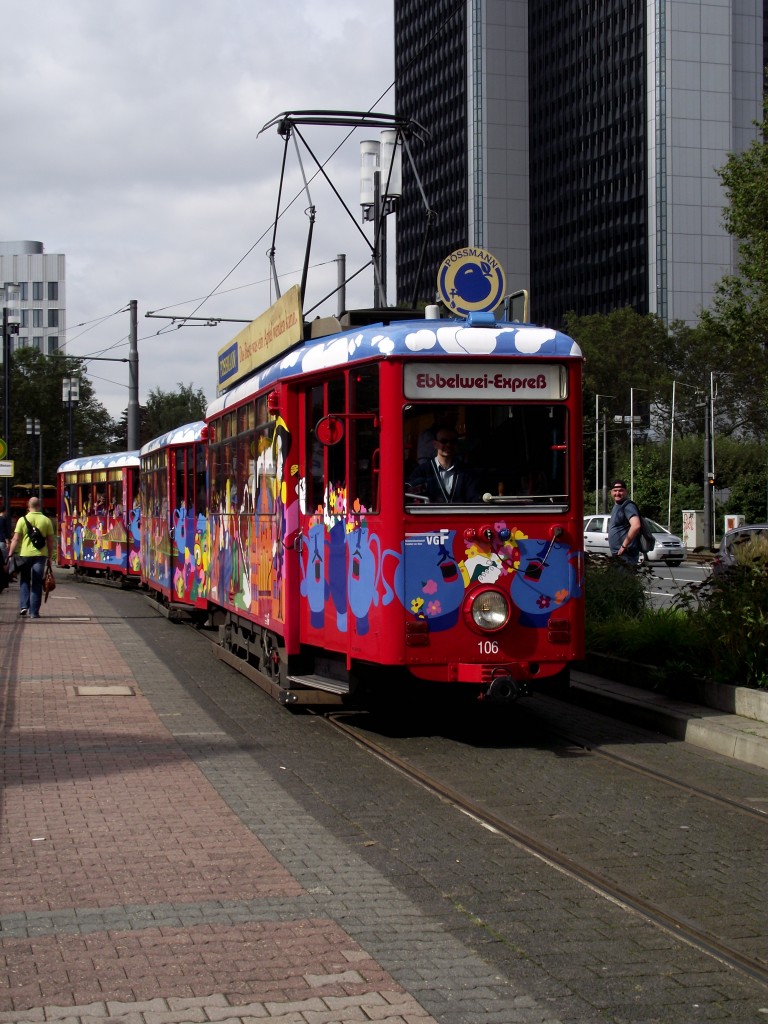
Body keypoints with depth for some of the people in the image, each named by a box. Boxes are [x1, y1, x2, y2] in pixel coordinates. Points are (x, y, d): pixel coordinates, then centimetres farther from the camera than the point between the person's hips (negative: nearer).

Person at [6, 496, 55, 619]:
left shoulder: (23, 520, -2)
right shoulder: (46, 520, 2)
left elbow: (16, 539, -4)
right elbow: (50, 541, 3)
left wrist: (10, 555, 0)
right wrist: (50, 557, 11)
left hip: (25, 554, 0)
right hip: (40, 555, 1)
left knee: (24, 581, 16)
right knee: (37, 584, 5)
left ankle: (24, 606, 2)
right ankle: (34, 612, 2)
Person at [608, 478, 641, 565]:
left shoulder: (628, 506, -15)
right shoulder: (616, 506, 16)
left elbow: (636, 526, -31)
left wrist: (624, 545, -23)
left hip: (625, 555, -10)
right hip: (617, 554, 10)